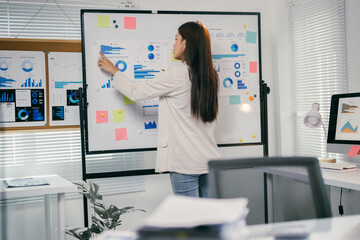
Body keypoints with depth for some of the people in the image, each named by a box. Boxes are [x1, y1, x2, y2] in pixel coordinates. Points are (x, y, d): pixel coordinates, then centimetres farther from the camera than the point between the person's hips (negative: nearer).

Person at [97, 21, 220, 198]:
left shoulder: (176, 75, -13)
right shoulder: (211, 76, 6)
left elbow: (135, 92, -5)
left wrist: (113, 70, 11)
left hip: (185, 162, -7)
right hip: (209, 159, 7)